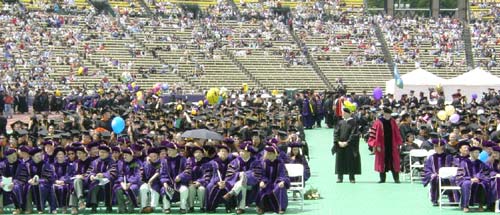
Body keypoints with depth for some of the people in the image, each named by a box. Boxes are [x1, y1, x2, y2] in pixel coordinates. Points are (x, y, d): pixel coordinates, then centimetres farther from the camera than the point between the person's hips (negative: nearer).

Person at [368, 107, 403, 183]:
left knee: (394, 163, 1)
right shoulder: (378, 122, -5)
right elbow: (375, 134, -6)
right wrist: (377, 145, -12)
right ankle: (382, 179, 13)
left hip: (392, 146, 2)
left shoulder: (392, 122, 6)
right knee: (382, 163, 4)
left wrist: (398, 144, 6)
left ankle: (396, 179, 5)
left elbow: (397, 133, 11)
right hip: (382, 146, -2)